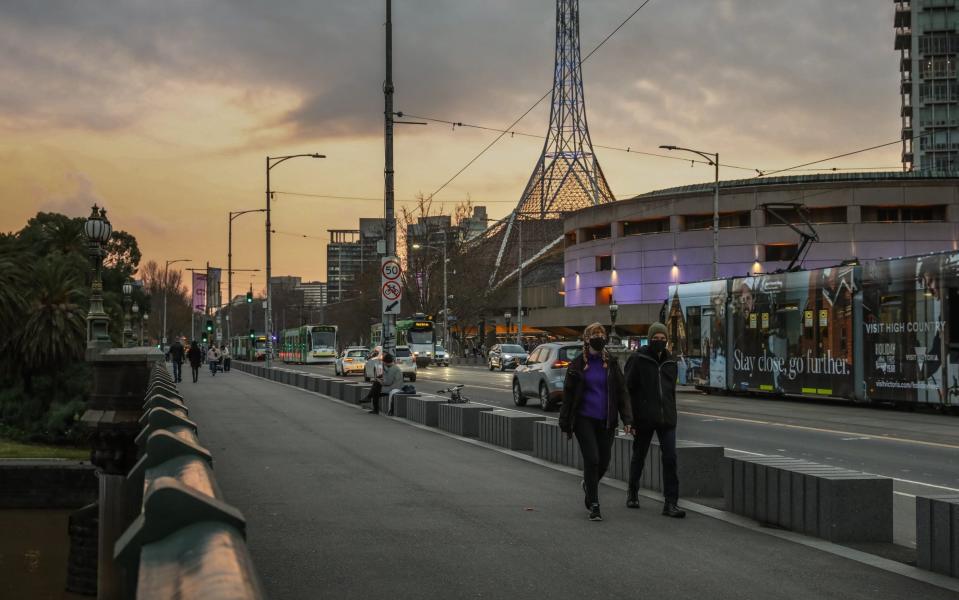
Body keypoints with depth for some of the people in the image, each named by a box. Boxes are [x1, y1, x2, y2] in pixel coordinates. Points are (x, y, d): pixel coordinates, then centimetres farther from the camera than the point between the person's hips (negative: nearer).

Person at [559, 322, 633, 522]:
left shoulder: (611, 364, 5)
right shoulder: (577, 365, 0)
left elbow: (621, 392, 5)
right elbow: (568, 395, 3)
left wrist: (627, 419, -5)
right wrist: (565, 424, 2)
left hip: (605, 421, 3)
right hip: (584, 419, -3)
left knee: (604, 461, 7)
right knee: (592, 459, -11)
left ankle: (588, 484, 40)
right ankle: (593, 505, -1)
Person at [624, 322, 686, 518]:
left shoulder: (670, 362, 10)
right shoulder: (637, 359, -5)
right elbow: (628, 390, -7)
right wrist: (630, 419, -12)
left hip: (665, 419, 3)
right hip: (643, 419, -3)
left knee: (670, 459, -7)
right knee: (639, 457, 12)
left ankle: (670, 503, -6)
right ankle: (632, 492, 34)